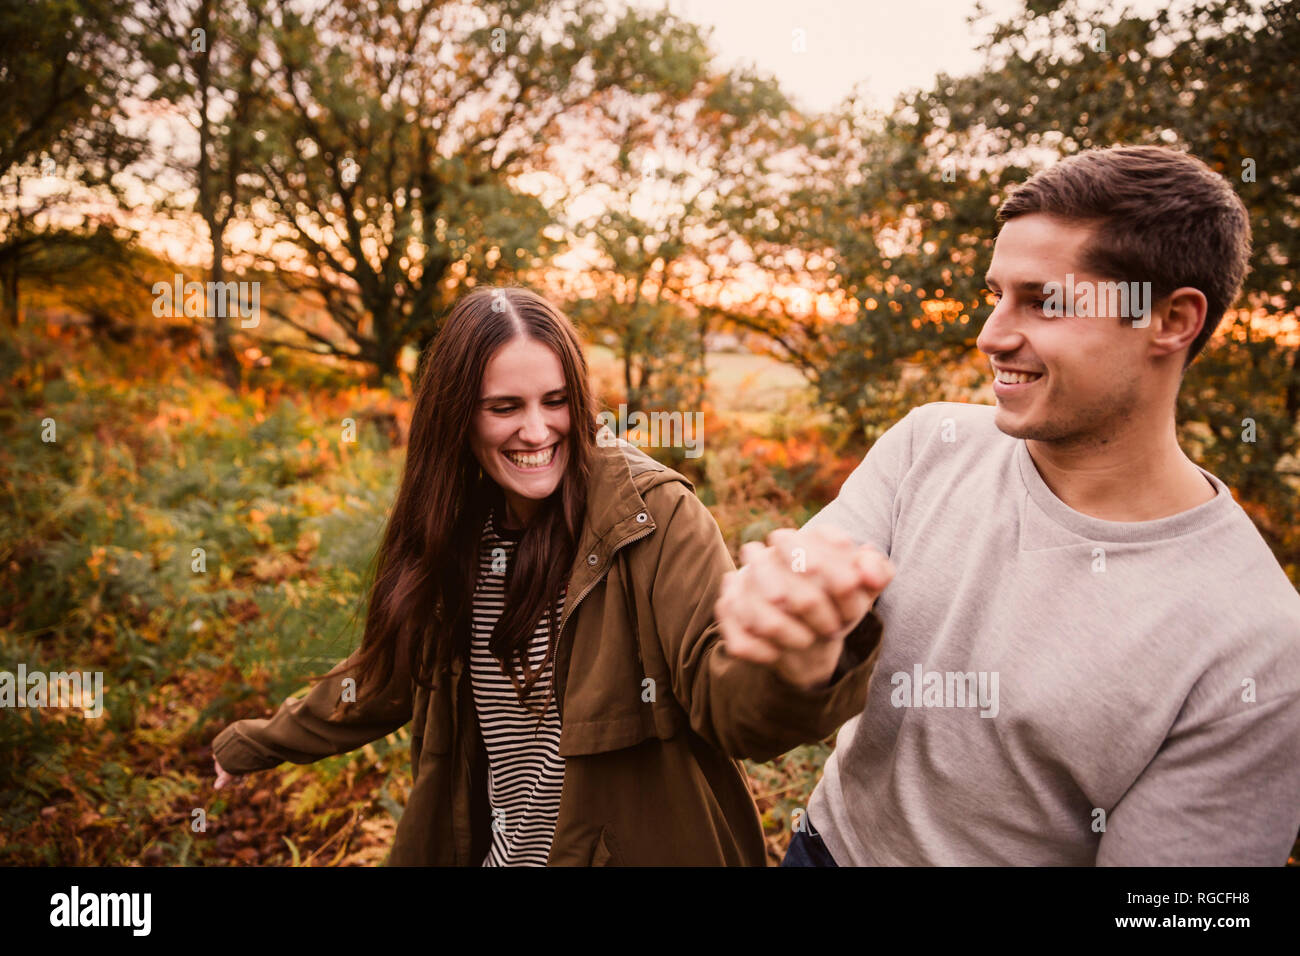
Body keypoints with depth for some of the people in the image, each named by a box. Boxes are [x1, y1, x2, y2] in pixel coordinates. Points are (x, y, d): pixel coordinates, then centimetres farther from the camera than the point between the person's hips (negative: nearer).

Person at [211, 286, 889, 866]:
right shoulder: (457, 532, -2)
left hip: (639, 847, -5)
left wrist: (802, 662, -51)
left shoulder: (652, 513, -18)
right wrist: (256, 743, 24)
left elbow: (723, 690, -29)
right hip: (499, 852, 5)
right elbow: (386, 676, 13)